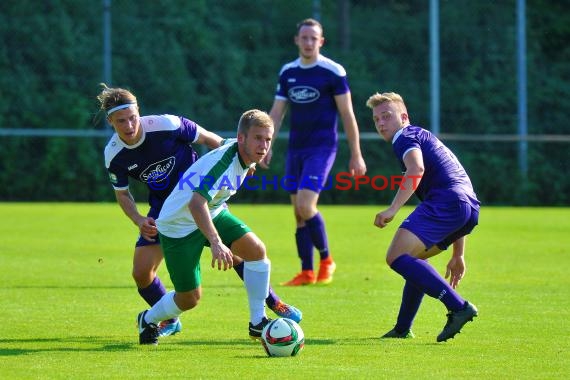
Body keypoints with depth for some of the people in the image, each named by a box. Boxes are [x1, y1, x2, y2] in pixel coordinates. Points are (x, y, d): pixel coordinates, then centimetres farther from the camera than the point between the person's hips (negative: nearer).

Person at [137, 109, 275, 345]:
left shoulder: (243, 156, -8)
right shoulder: (223, 160, -35)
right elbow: (196, 203, -49)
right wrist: (216, 242, -60)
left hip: (212, 213, 8)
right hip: (178, 225, -8)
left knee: (257, 250, -13)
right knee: (190, 298, -1)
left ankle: (258, 323, -3)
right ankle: (149, 320, 31)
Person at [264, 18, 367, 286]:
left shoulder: (333, 72, -6)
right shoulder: (287, 72, 10)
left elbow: (347, 115, -4)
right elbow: (277, 113, 14)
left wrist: (356, 155, -5)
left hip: (322, 147, -6)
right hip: (295, 148, 6)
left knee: (305, 205, -18)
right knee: (299, 213, 4)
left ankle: (326, 260, 0)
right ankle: (307, 272, 10)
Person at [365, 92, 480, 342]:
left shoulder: (405, 137, 8)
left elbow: (416, 169, -16)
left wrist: (392, 209, -21)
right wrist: (458, 255, 37)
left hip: (445, 200, -10)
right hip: (470, 207, 10)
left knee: (397, 257, -16)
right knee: (413, 258, 28)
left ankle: (458, 307, -26)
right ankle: (403, 329, 26)